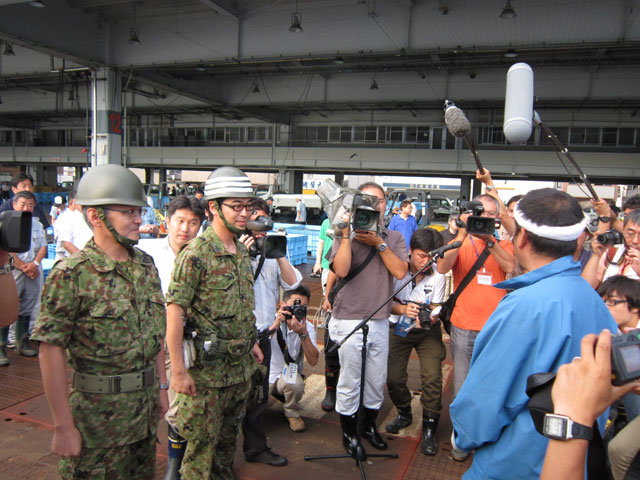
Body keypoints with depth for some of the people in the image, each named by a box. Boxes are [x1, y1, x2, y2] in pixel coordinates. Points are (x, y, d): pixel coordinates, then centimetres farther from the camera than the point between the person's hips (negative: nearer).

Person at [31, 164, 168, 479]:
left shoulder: (146, 265, 3)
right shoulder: (72, 274, -17)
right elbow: (51, 351, -17)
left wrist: (161, 387, 12)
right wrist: (63, 427, -15)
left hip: (145, 407, 6)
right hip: (98, 414, -6)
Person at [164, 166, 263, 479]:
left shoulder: (242, 252, 7)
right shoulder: (196, 253, -17)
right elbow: (174, 311, -19)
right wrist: (179, 370, -20)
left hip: (241, 365, 7)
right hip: (207, 368, -7)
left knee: (229, 436, 22)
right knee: (202, 444, 7)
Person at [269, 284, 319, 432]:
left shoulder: (308, 327, -7)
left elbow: (313, 361, -20)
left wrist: (303, 334, -32)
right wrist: (275, 325, -36)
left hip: (288, 377, 0)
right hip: (265, 375, 0)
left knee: (295, 383, -33)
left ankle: (292, 413, 0)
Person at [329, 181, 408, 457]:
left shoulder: (394, 238, 7)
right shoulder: (346, 236, -3)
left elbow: (400, 272, -9)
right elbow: (341, 270, -20)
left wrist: (379, 243, -14)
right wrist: (346, 234, -19)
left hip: (380, 320, 4)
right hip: (349, 320, -3)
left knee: (377, 380, 15)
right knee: (349, 382, 6)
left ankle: (369, 426, 38)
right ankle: (349, 433, 27)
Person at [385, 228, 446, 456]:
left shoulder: (438, 276, -15)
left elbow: (435, 310, -10)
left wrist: (428, 318, -33)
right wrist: (402, 309, -34)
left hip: (427, 331, 0)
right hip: (398, 328, 1)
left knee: (432, 378, -13)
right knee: (393, 377, -3)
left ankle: (429, 429, 7)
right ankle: (404, 414, 29)